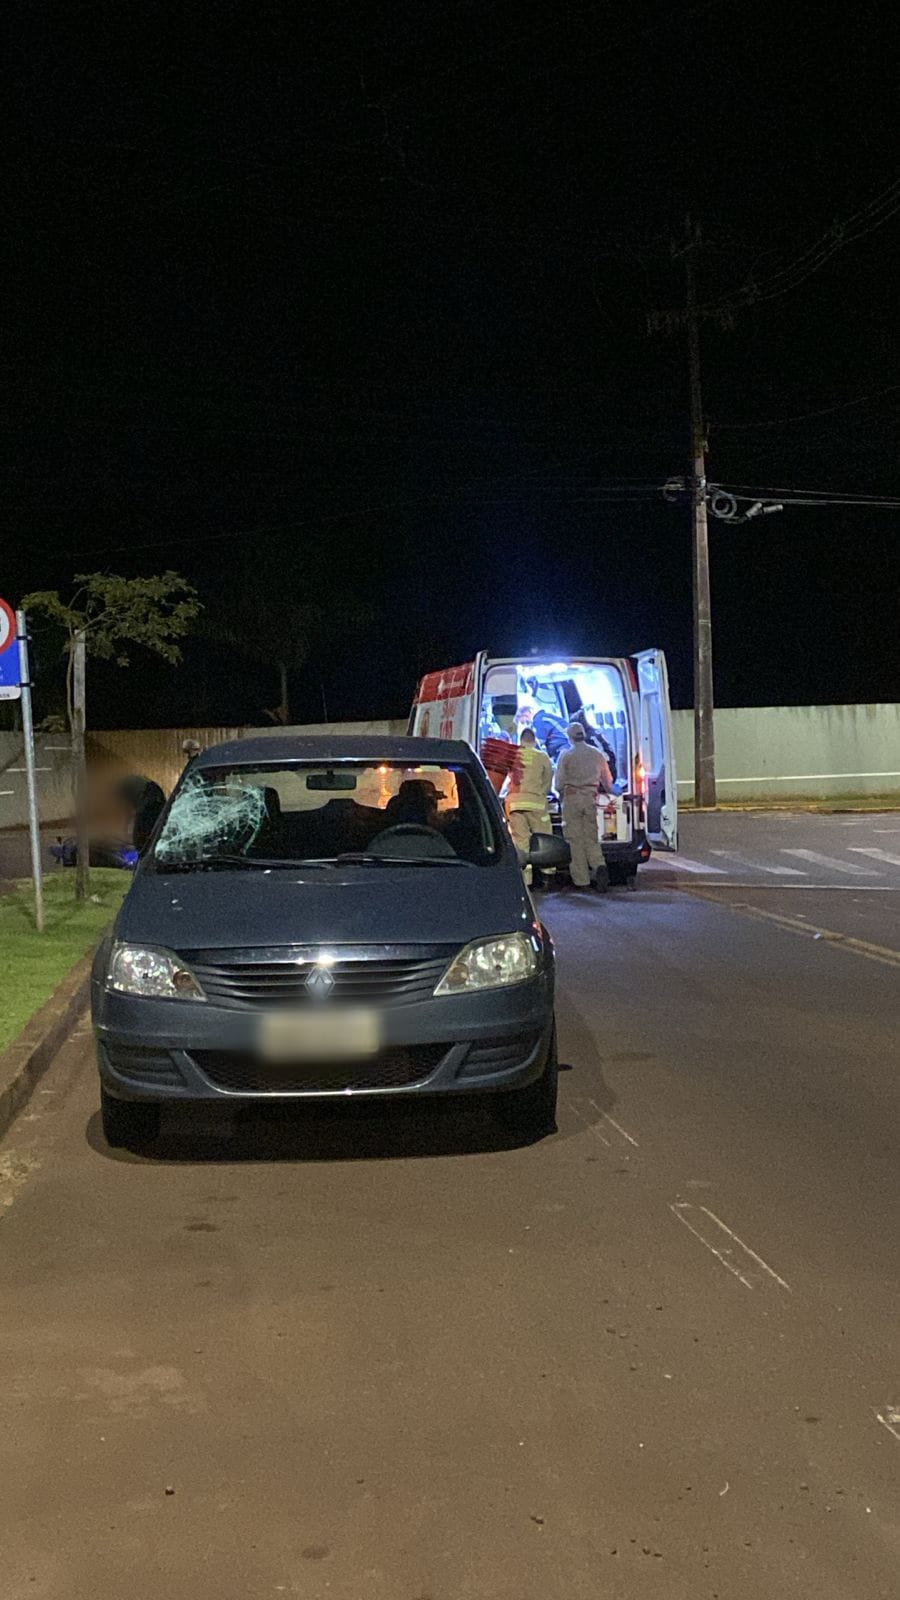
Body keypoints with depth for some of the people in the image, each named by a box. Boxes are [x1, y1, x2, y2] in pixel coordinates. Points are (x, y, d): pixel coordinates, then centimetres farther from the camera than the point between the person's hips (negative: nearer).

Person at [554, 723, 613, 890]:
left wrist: (562, 793, 17)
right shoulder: (597, 754, 9)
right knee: (591, 836, 10)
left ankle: (581, 880, -1)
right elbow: (607, 780, 18)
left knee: (576, 839, 0)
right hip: (591, 798, 3)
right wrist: (608, 793, 39)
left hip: (572, 797, -3)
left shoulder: (566, 755, -3)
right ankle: (598, 865, -18)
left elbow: (559, 781, -3)